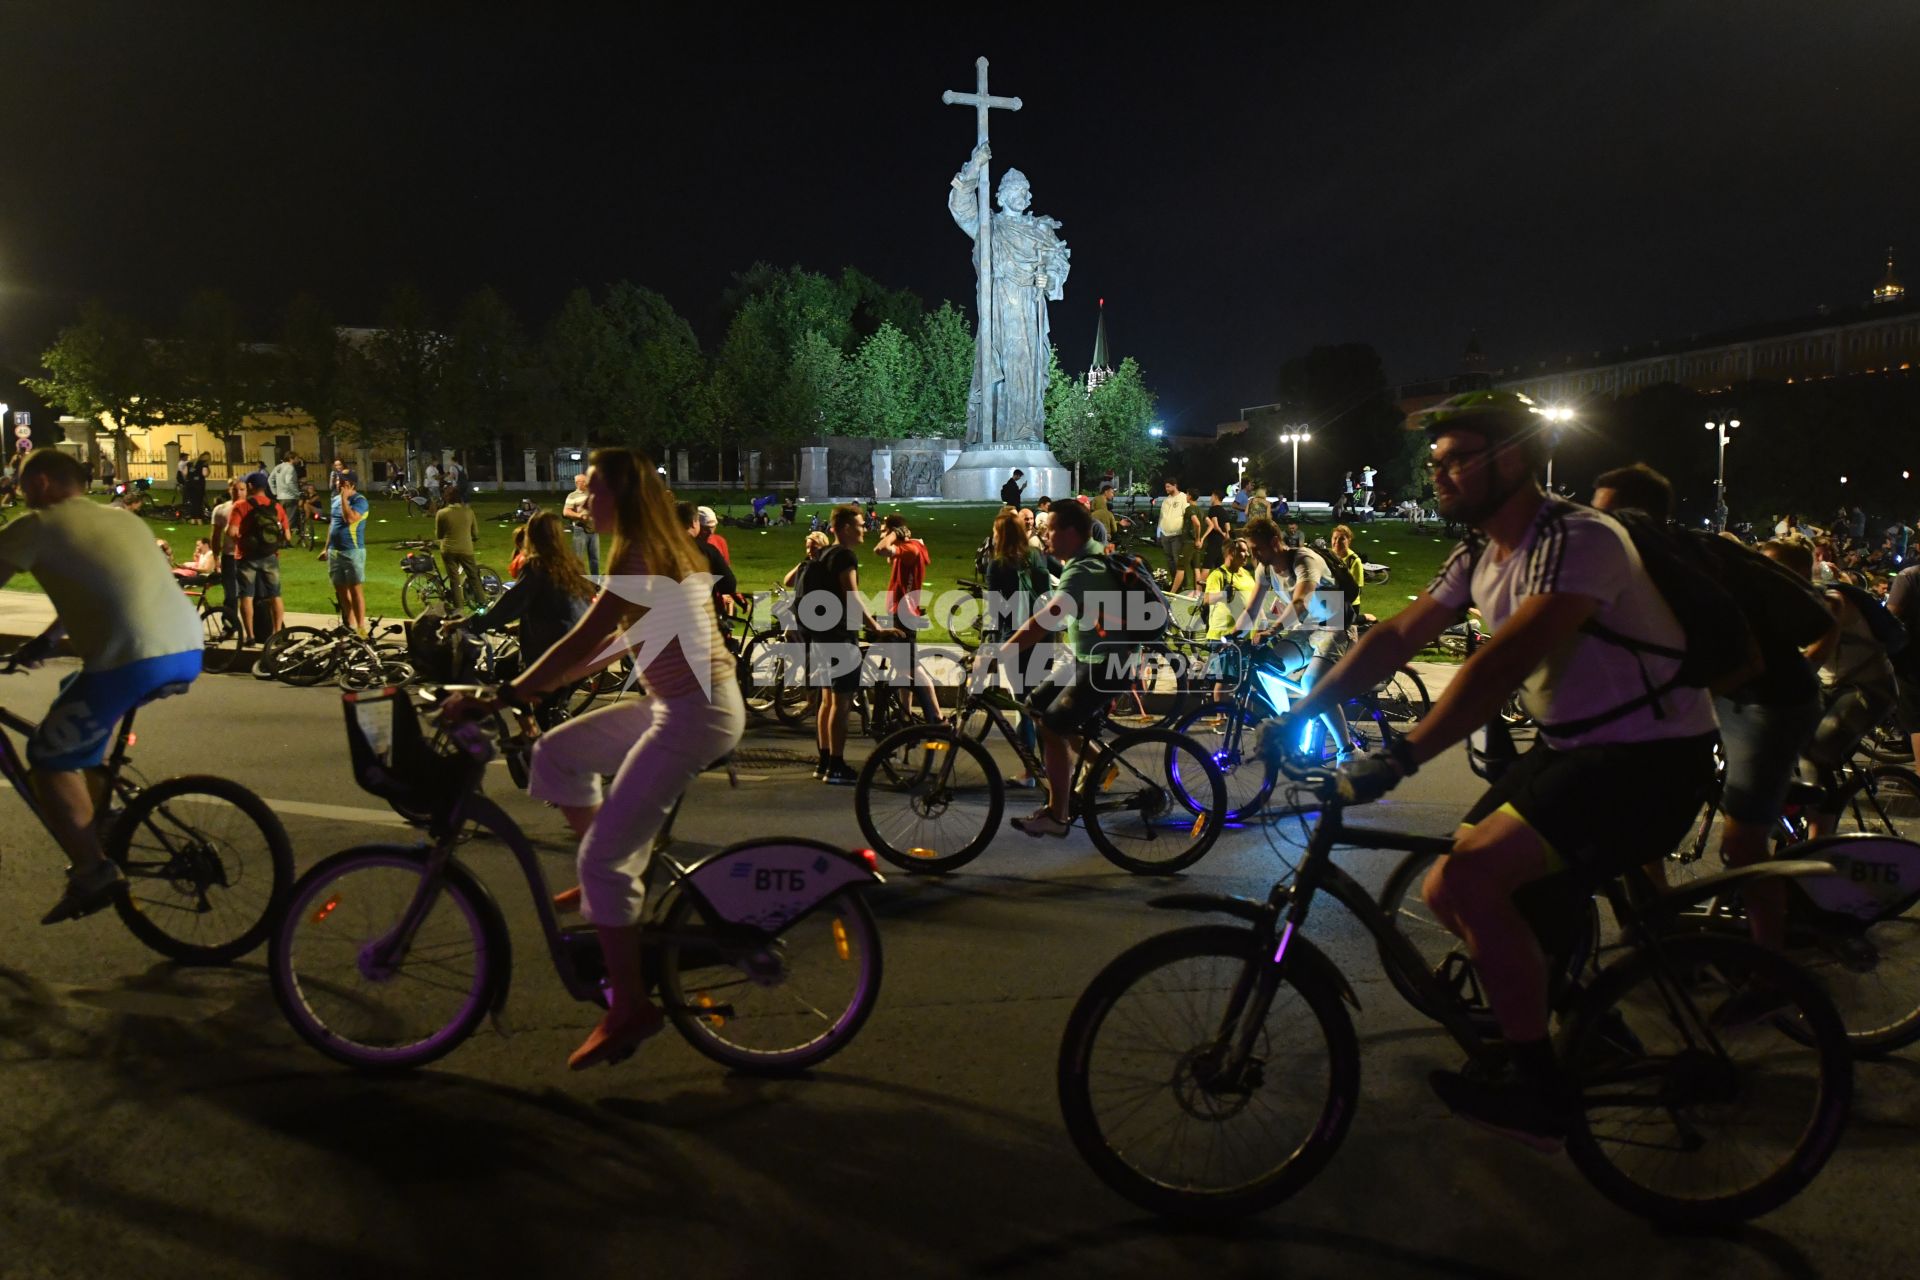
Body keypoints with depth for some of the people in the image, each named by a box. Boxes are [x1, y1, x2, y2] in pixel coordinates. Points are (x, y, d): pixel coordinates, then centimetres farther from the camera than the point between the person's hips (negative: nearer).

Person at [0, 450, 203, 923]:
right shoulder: (122, 519, 28)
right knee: (83, 689, 36)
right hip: (188, 652, 8)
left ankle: (93, 874, 8)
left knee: (47, 760, 10)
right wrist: (45, 640, 50)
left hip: (134, 659, -7)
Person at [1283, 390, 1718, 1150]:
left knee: (1472, 874, -24)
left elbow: (1502, 664, -34)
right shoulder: (1478, 558, 7)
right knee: (1446, 896, 3)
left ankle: (1541, 1096, -8)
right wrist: (1301, 711, -7)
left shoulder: (1579, 541, -22)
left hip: (1649, 757, -9)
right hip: (1569, 747, 9)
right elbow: (1395, 637, 3)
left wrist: (1399, 758, -41)